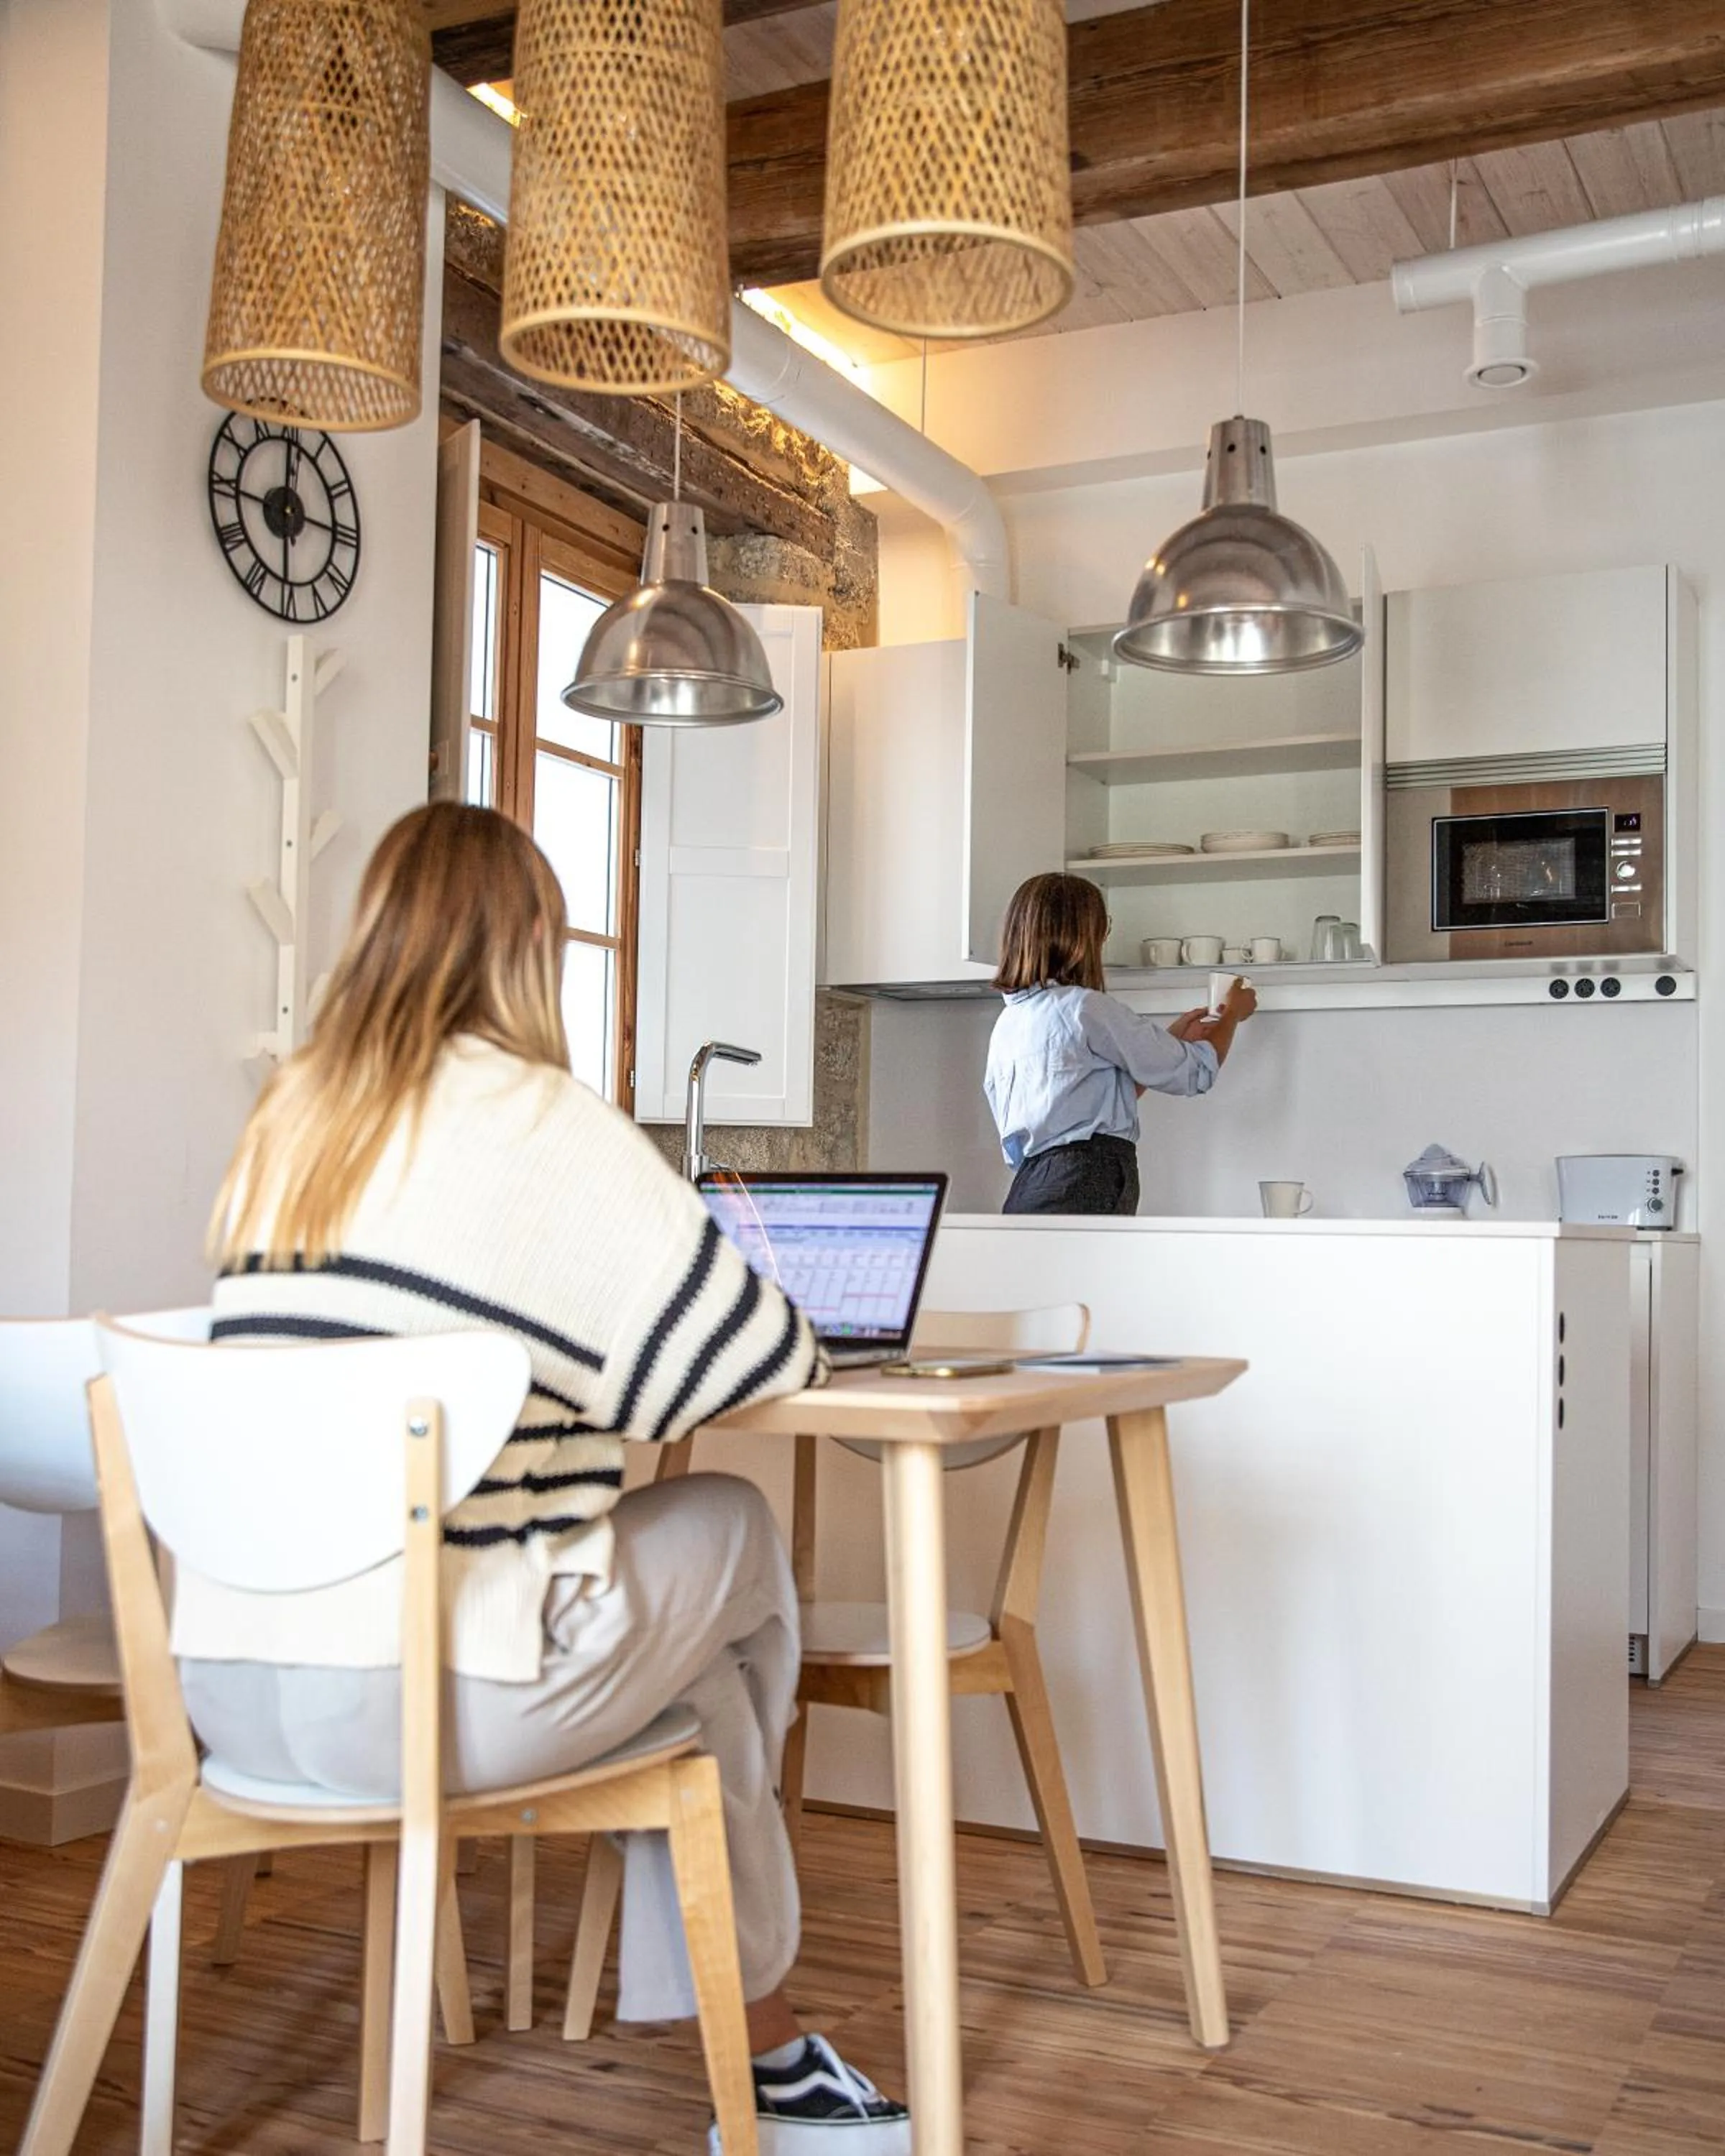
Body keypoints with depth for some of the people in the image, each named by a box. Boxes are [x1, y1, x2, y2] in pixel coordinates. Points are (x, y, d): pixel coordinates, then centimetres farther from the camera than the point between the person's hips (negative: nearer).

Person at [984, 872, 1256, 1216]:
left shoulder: (1007, 1023, 18)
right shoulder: (1085, 1008, -7)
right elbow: (1196, 1072, 2)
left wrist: (1174, 1039, 32)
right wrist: (1233, 1014, 22)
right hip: (1083, 1191, -8)